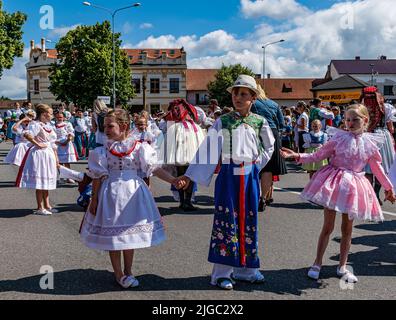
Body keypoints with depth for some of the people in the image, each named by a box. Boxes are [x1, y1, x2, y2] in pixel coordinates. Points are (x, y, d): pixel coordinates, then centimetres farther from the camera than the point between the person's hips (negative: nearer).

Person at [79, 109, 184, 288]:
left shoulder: (139, 148, -5)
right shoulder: (103, 151, -4)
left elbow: (154, 168, -9)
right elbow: (98, 177, -3)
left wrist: (173, 180, -19)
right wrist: (94, 199, -4)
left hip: (133, 192, 1)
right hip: (111, 193, 0)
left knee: (130, 233, 11)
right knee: (113, 234, 5)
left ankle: (128, 272, 28)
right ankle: (118, 273, 21)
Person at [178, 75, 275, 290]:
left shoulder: (259, 122, 5)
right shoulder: (223, 122, -2)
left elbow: (269, 147, 20)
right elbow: (207, 149, -6)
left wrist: (258, 163, 6)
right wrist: (191, 175, -13)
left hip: (250, 175, 3)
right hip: (228, 174, -2)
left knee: (249, 220, 9)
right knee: (226, 219, -2)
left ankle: (246, 267, 22)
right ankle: (222, 272, 6)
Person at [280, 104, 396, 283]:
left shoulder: (370, 144, 0)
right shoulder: (338, 139, -5)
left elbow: (377, 168, 12)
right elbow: (317, 156, -2)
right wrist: (297, 156, -14)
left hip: (354, 187, 2)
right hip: (334, 184, -2)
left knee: (347, 229, 11)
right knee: (328, 226, 3)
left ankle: (342, 266, 25)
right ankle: (317, 264, 16)